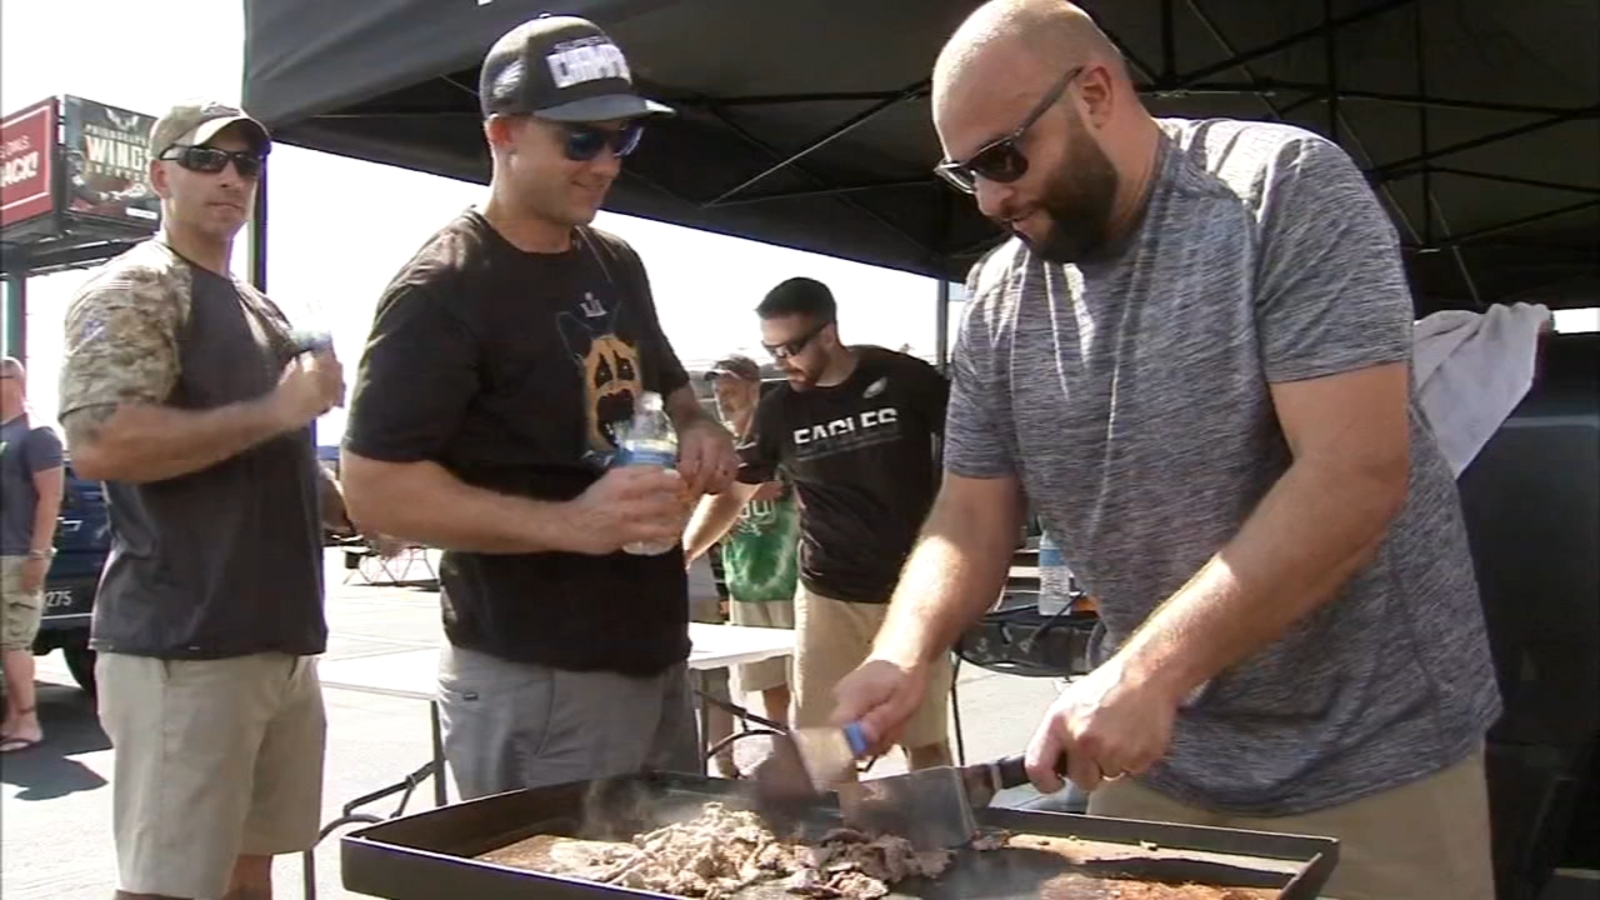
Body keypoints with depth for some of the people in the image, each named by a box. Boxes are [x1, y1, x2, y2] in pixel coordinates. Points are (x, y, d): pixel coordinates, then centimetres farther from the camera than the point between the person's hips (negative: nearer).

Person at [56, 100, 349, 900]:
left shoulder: (261, 309, 20)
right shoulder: (132, 289, -6)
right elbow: (97, 443, -21)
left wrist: (360, 509, 11)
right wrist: (276, 410, -20)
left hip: (281, 642, 9)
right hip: (183, 652, -8)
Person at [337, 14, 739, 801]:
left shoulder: (616, 264, 11)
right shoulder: (443, 291, -14)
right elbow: (375, 489, -19)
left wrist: (696, 430, 1)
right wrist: (570, 522, -29)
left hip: (657, 656, 8)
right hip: (536, 681, -8)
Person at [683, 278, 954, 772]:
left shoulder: (905, 381, -8)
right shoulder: (778, 410, 1)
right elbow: (732, 492, 7)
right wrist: (681, 553, -6)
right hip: (827, 597, 2)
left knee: (926, 742, 8)